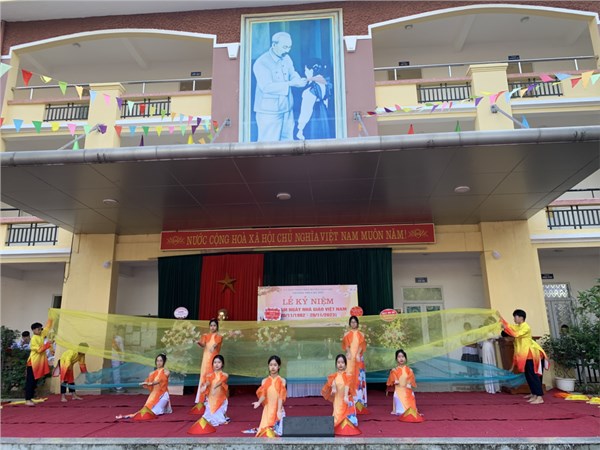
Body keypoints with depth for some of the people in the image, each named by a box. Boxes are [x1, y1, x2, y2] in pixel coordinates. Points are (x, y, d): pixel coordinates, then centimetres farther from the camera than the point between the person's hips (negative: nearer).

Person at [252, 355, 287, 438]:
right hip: (267, 409, 2)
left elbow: (281, 397, -8)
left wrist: (279, 410, -17)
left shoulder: (282, 381, -2)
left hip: (277, 410, -2)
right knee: (266, 431, -5)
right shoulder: (264, 381, 5)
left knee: (276, 432, -8)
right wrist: (259, 402, -24)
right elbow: (263, 395, -4)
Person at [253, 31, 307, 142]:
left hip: (287, 109, 7)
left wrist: (299, 81, -15)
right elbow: (266, 87, -25)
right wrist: (290, 83, -30)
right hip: (269, 111, -7)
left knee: (288, 142, 13)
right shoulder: (261, 63, -16)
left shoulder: (286, 58, 8)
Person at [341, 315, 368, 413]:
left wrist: (358, 354, -16)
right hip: (350, 357, -1)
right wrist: (349, 353, -19)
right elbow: (346, 345, -2)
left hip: (359, 357, 1)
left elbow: (362, 345, -1)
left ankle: (359, 399, 3)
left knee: (359, 375, -2)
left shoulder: (361, 334, 10)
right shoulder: (347, 334, 8)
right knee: (350, 375, -6)